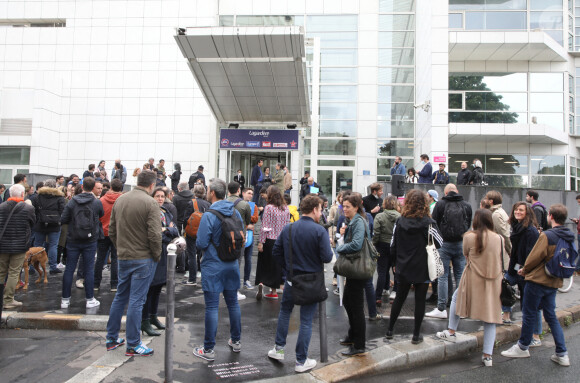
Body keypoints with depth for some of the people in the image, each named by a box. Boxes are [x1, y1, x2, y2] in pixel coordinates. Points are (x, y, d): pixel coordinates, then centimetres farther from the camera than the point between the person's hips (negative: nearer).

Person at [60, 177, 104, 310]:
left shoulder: (72, 202, -5)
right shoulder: (97, 202, -7)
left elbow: (63, 220, -4)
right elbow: (102, 215, 12)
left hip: (73, 240, 1)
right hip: (90, 240, -1)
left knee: (69, 269, 8)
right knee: (89, 269, 5)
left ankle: (65, 300, 14)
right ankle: (90, 300, 10)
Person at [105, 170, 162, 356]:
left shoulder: (120, 200, 6)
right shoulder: (150, 203, -16)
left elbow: (112, 231, 11)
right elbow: (154, 234, -20)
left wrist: (120, 248, 19)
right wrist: (157, 255, -6)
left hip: (123, 257, 7)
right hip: (143, 259, -7)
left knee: (120, 297, 18)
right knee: (136, 301, 0)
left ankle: (112, 338, 29)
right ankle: (133, 345, 10)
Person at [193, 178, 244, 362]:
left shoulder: (209, 216, -17)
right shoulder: (235, 212, 2)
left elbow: (201, 243, -17)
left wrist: (199, 243, 5)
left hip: (213, 267, -6)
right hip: (232, 265, 6)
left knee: (212, 307, 1)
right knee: (233, 303, 16)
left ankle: (209, 349, 10)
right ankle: (236, 341, 29)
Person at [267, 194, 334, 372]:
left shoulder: (288, 228, -1)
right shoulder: (319, 231, -17)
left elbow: (276, 251, 2)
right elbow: (327, 257, -20)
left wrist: (288, 267, 12)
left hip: (291, 278, 4)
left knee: (285, 311, 25)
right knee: (306, 320, 6)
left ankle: (278, 348, 30)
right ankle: (301, 361, 17)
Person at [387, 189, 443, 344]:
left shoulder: (399, 221, -4)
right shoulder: (428, 222, -13)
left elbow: (393, 246, 1)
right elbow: (439, 243, -5)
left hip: (403, 268, 3)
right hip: (422, 269, -3)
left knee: (399, 298, 16)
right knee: (420, 300, 9)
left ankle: (390, 330, 25)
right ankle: (416, 335, 16)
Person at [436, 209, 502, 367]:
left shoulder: (469, 237, -11)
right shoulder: (499, 238, -1)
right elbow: (500, 259, 10)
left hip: (473, 280, -2)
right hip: (494, 281, 3)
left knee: (456, 298, 25)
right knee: (490, 318, 9)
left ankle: (451, 332, 29)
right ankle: (488, 355, 10)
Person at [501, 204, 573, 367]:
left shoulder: (547, 236, -19)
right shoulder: (569, 238, 5)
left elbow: (535, 257, -16)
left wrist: (525, 270, 4)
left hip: (538, 280, -7)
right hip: (554, 282, 7)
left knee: (529, 314, 6)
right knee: (551, 316, 15)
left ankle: (523, 347, 19)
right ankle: (562, 354, 16)